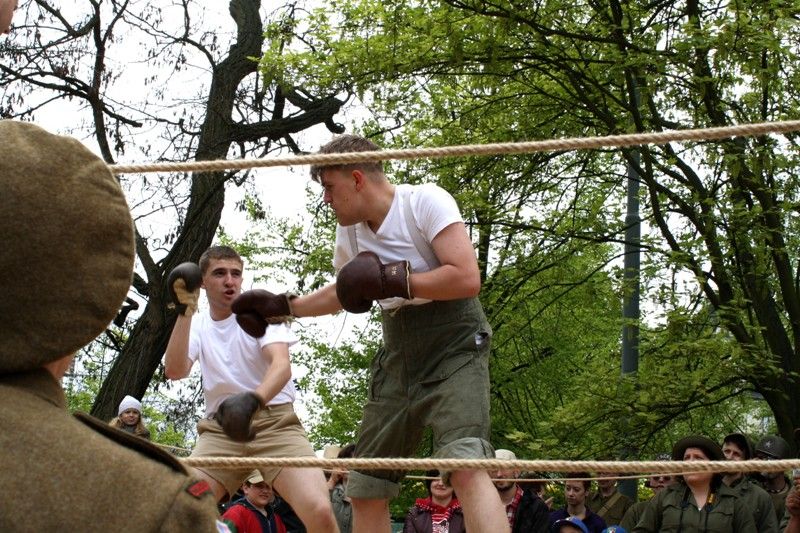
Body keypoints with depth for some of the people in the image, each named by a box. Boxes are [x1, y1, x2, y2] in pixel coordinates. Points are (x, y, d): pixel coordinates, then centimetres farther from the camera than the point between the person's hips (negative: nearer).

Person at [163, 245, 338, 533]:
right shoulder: (197, 326, 11)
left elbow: (282, 366, -16)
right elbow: (174, 371, -8)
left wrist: (253, 400, -37)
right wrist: (184, 312, -15)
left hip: (275, 421, -2)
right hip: (220, 427, 3)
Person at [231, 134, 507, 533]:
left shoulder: (424, 201, -13)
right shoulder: (349, 231, 9)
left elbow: (467, 278, -23)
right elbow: (345, 292, 29)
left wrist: (393, 281, -21)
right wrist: (283, 306, 21)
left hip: (454, 347, -8)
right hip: (398, 355, 8)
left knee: (465, 466, -30)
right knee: (365, 489, 7)